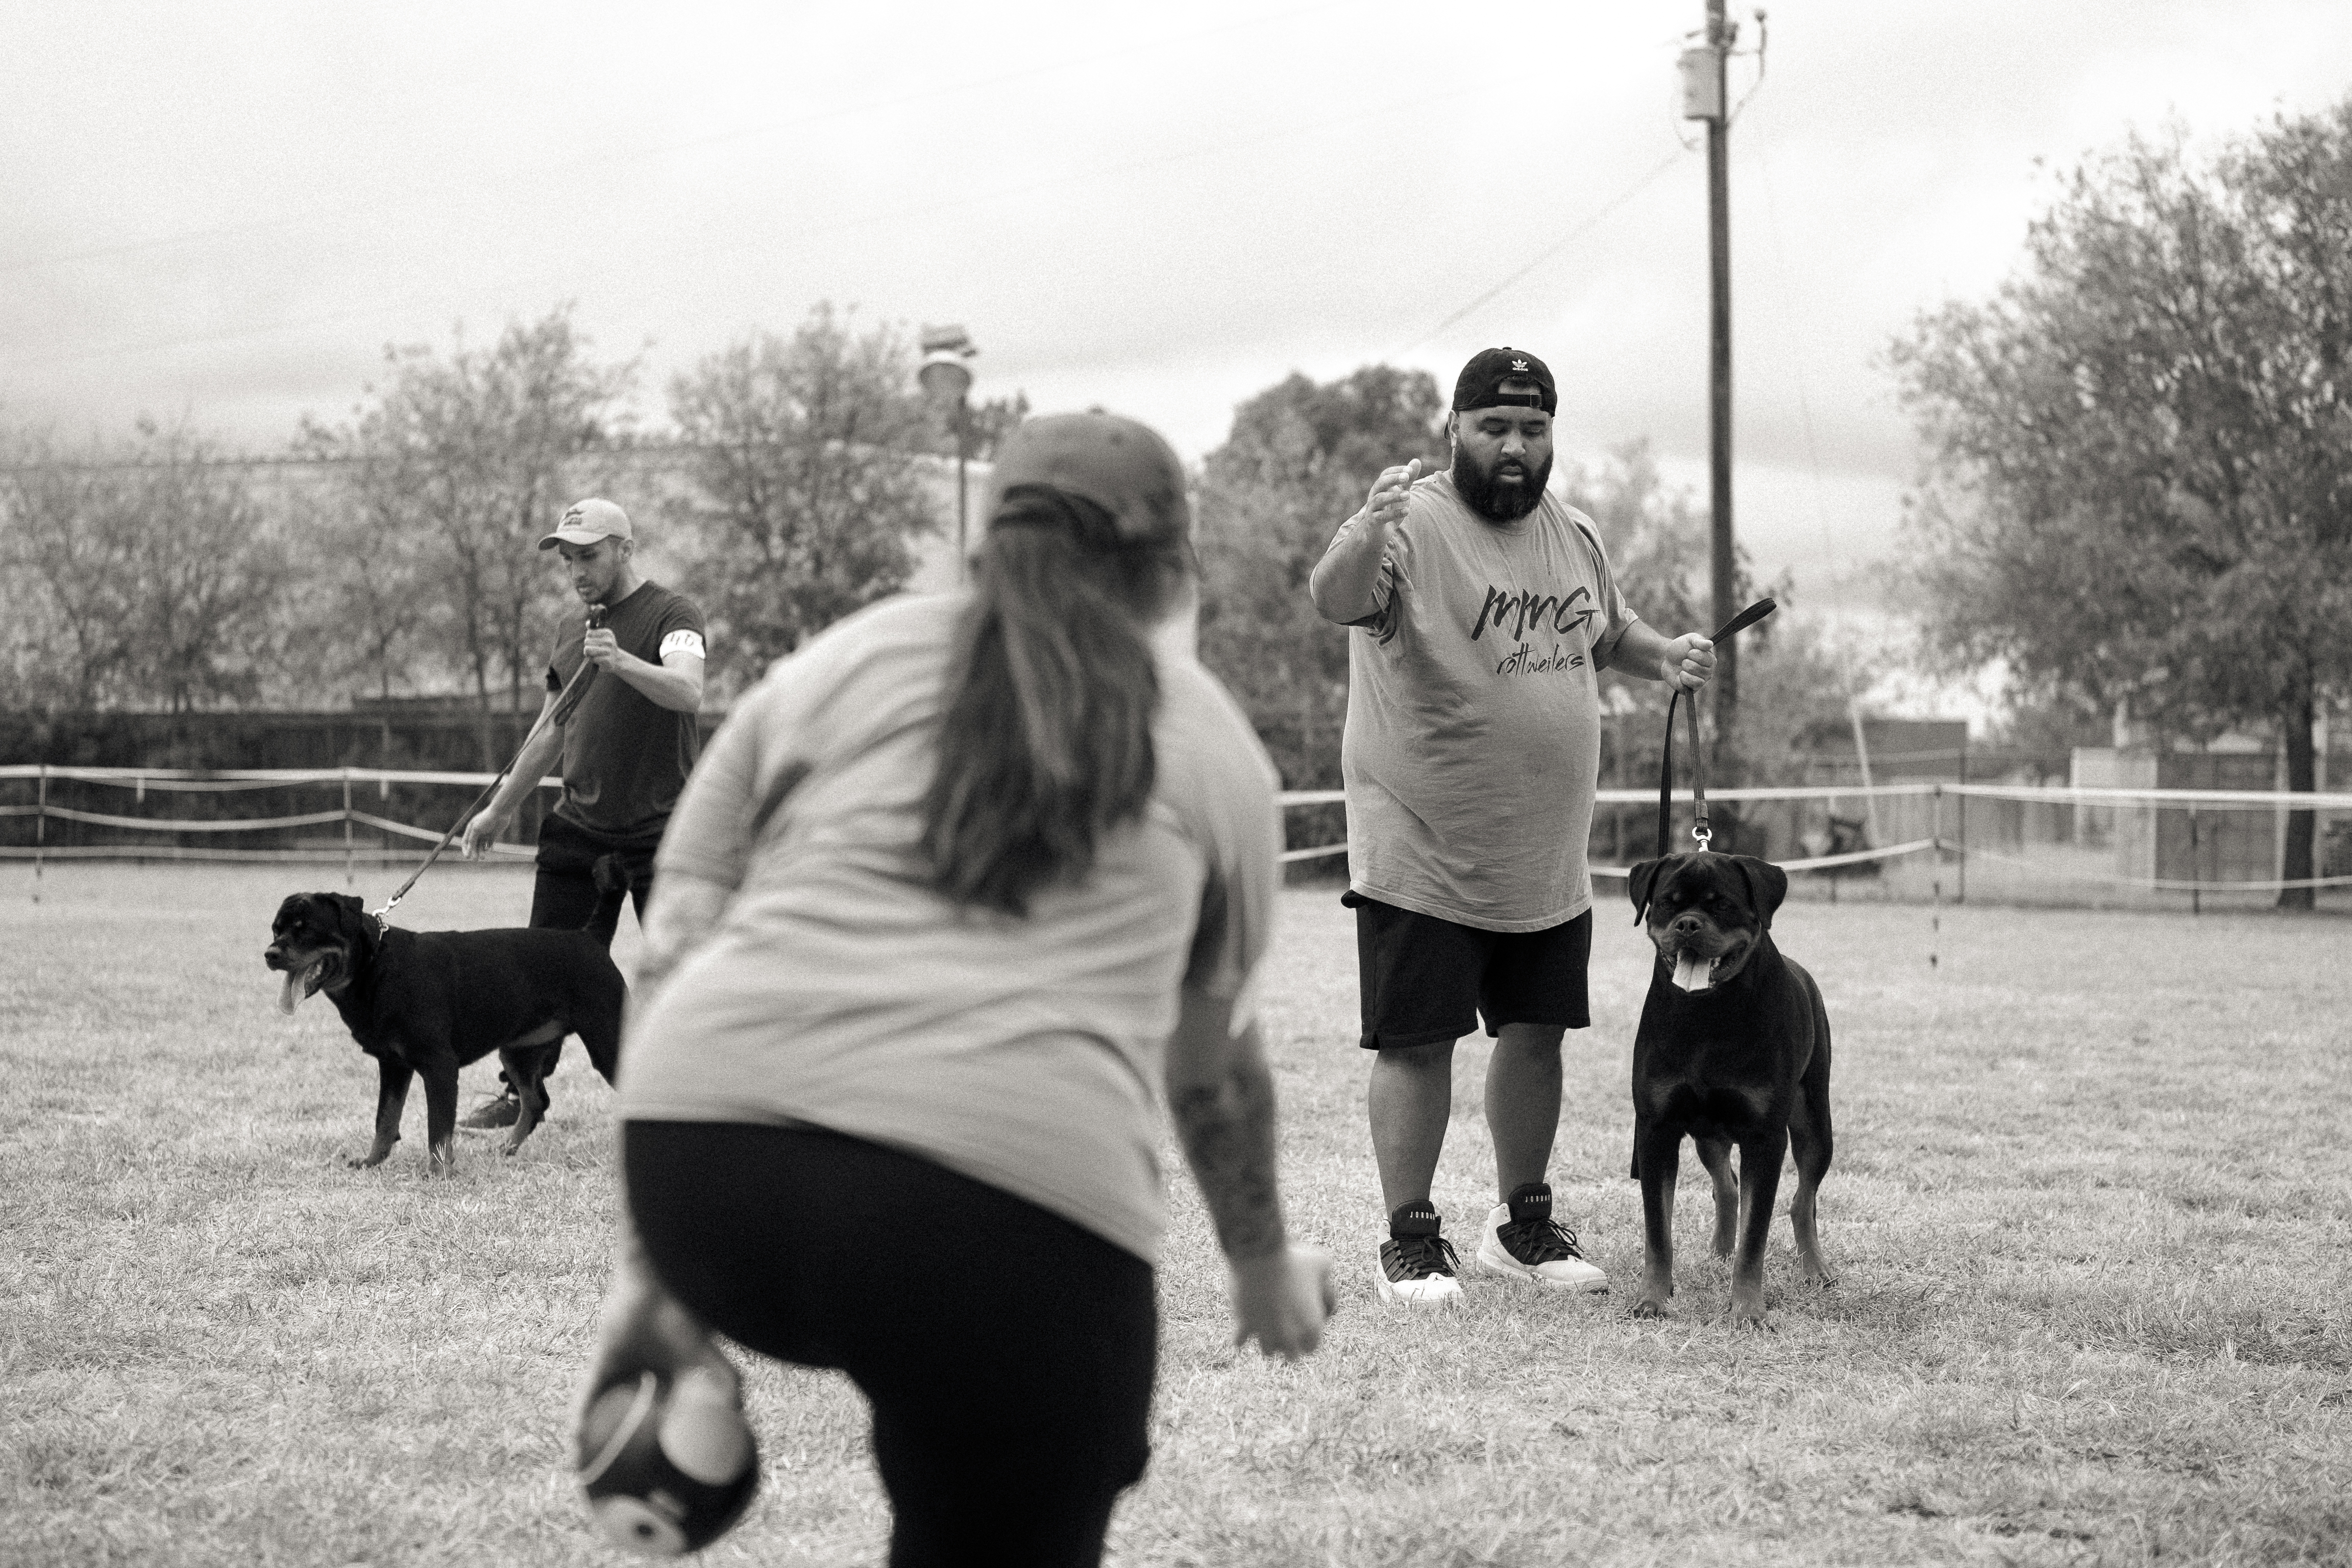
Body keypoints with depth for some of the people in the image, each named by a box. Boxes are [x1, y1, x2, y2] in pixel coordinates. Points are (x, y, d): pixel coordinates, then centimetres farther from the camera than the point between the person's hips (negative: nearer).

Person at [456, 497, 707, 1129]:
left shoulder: (672, 615, -7)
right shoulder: (573, 636, 15)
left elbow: (688, 693, -26)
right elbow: (550, 732, 24)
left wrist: (622, 662, -42)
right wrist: (500, 809, 26)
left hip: (660, 832, -6)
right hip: (578, 827, 6)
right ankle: (519, 1093, 13)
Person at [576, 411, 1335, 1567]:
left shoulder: (837, 661, 22)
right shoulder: (1210, 740, 22)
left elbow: (669, 955, 16)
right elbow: (1218, 1061, 30)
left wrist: (651, 1270, 19)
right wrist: (1263, 1267, 46)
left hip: (698, 1144, 3)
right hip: (1009, 1198, -3)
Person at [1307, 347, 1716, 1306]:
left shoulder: (1574, 537, 9)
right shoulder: (1414, 526, -13)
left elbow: (1610, 633, 26)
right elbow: (1334, 600, -32)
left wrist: (1664, 657, 5)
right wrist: (1368, 535, -53)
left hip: (1548, 864, 7)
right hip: (1424, 858, -6)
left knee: (1536, 1036, 14)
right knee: (1417, 1044, -1)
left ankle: (1521, 1225, 28)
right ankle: (1410, 1239, 8)